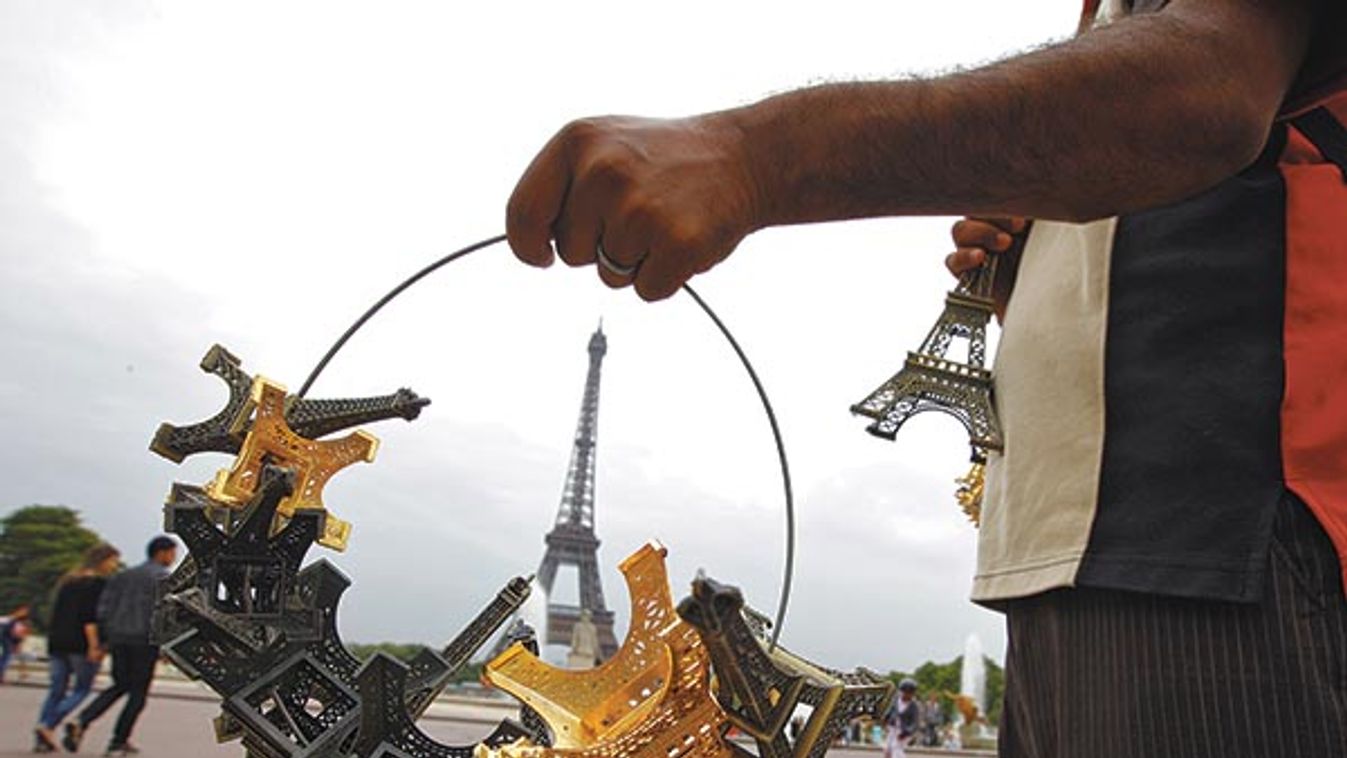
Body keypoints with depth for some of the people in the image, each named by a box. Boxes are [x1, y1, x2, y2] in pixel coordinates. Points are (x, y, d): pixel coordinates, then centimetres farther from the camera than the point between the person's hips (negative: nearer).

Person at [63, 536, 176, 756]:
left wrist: (106, 639, 16)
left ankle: (81, 722, 2)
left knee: (120, 686, 20)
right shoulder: (163, 577, -5)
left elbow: (104, 608, 11)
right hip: (145, 640, -6)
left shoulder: (123, 576, 17)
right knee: (138, 693, 5)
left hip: (118, 639, 6)